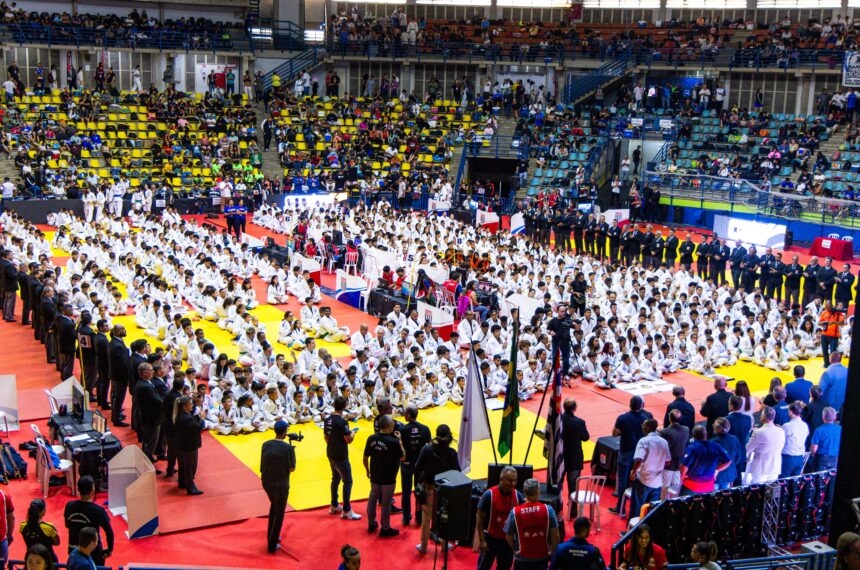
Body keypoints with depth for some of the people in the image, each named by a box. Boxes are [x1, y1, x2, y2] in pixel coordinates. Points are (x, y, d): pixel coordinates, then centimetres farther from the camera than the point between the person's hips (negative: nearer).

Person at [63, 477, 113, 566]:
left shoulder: (69, 506, -7)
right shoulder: (98, 510, -20)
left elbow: (67, 525, 10)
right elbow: (109, 532, -15)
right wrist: (109, 550, -3)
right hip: (93, 552, -4)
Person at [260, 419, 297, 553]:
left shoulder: (265, 445, -4)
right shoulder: (288, 448, -19)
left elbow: (263, 464, 3)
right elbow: (292, 468, -11)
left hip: (266, 482, 5)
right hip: (280, 485, -5)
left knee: (274, 506, 30)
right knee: (279, 514, 11)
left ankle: (271, 535, 40)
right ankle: (272, 545, 17)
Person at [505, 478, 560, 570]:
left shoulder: (515, 512, -13)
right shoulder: (548, 510, -13)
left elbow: (509, 537, -4)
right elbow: (555, 535, -8)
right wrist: (553, 551, 9)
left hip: (522, 558, -1)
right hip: (542, 557, 1)